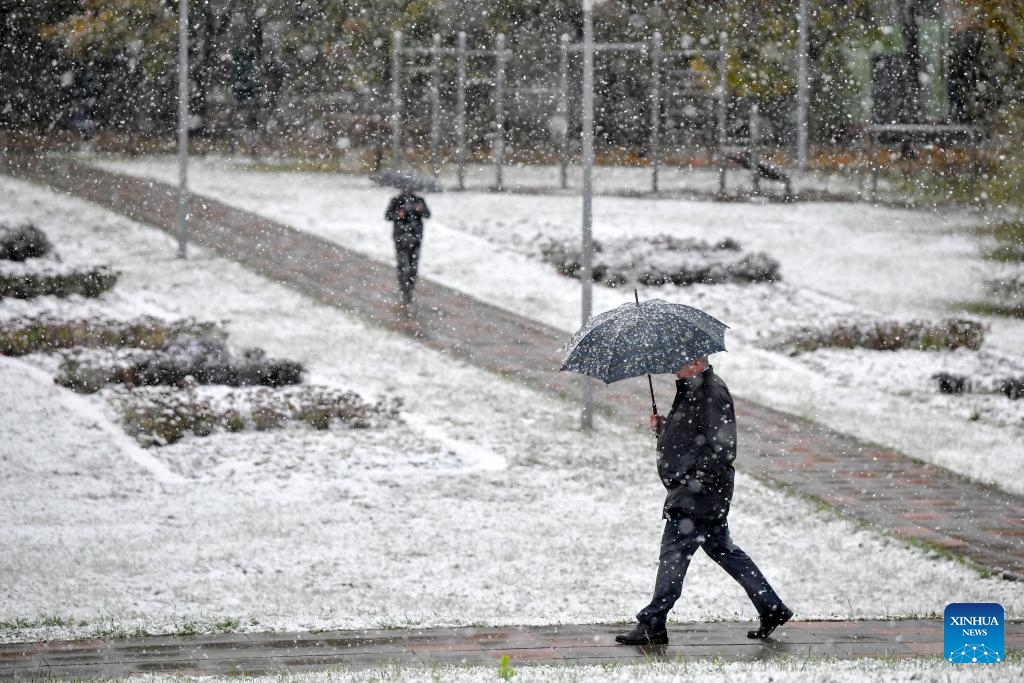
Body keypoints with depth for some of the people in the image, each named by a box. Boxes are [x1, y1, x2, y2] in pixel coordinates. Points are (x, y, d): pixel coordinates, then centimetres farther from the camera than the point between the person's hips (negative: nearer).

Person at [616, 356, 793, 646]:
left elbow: (722, 448, -21)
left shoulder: (712, 393, -16)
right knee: (722, 549, 16)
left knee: (675, 551, -8)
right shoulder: (690, 391, 16)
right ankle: (772, 608, 20)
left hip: (699, 493, -11)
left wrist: (696, 480, -21)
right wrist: (662, 427, 7)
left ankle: (652, 625, -5)